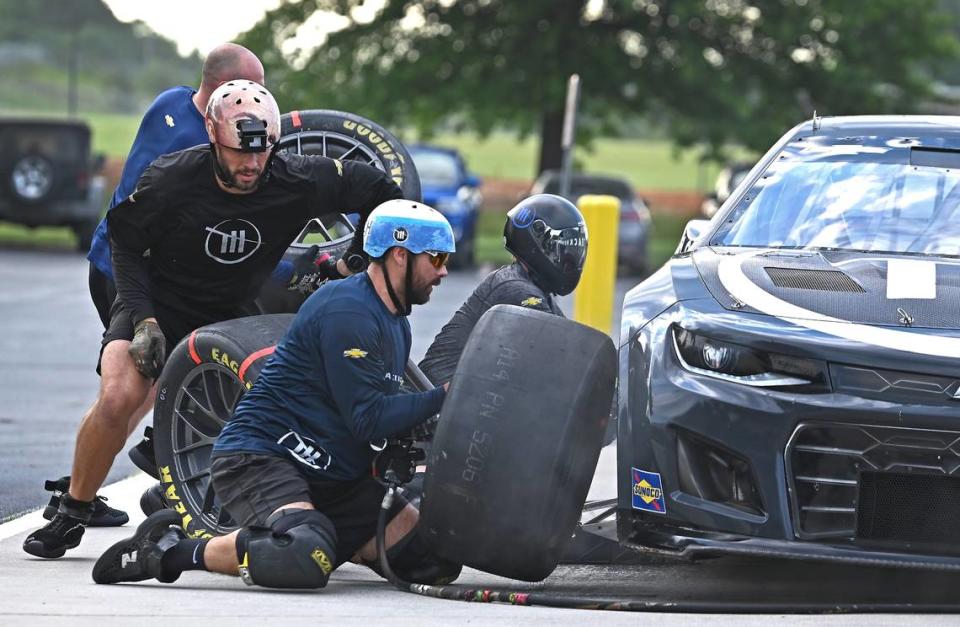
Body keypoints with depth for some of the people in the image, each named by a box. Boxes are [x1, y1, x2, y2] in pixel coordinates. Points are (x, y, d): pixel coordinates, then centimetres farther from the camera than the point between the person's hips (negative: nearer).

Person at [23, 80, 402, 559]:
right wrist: (144, 321, -18)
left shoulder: (296, 182, -16)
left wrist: (354, 262, -4)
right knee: (118, 398, -27)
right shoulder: (170, 179, -21)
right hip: (157, 304, -3)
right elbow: (125, 243, -8)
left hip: (232, 316, 3)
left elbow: (380, 190, -3)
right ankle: (71, 515, -10)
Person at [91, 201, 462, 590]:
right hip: (261, 456, -10)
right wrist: (444, 397, -14)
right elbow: (366, 420, -19)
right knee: (304, 561, -38)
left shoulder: (395, 324, 17)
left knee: (436, 556, -5)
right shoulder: (347, 310, -16)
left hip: (330, 477, 10)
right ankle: (172, 551, -16)